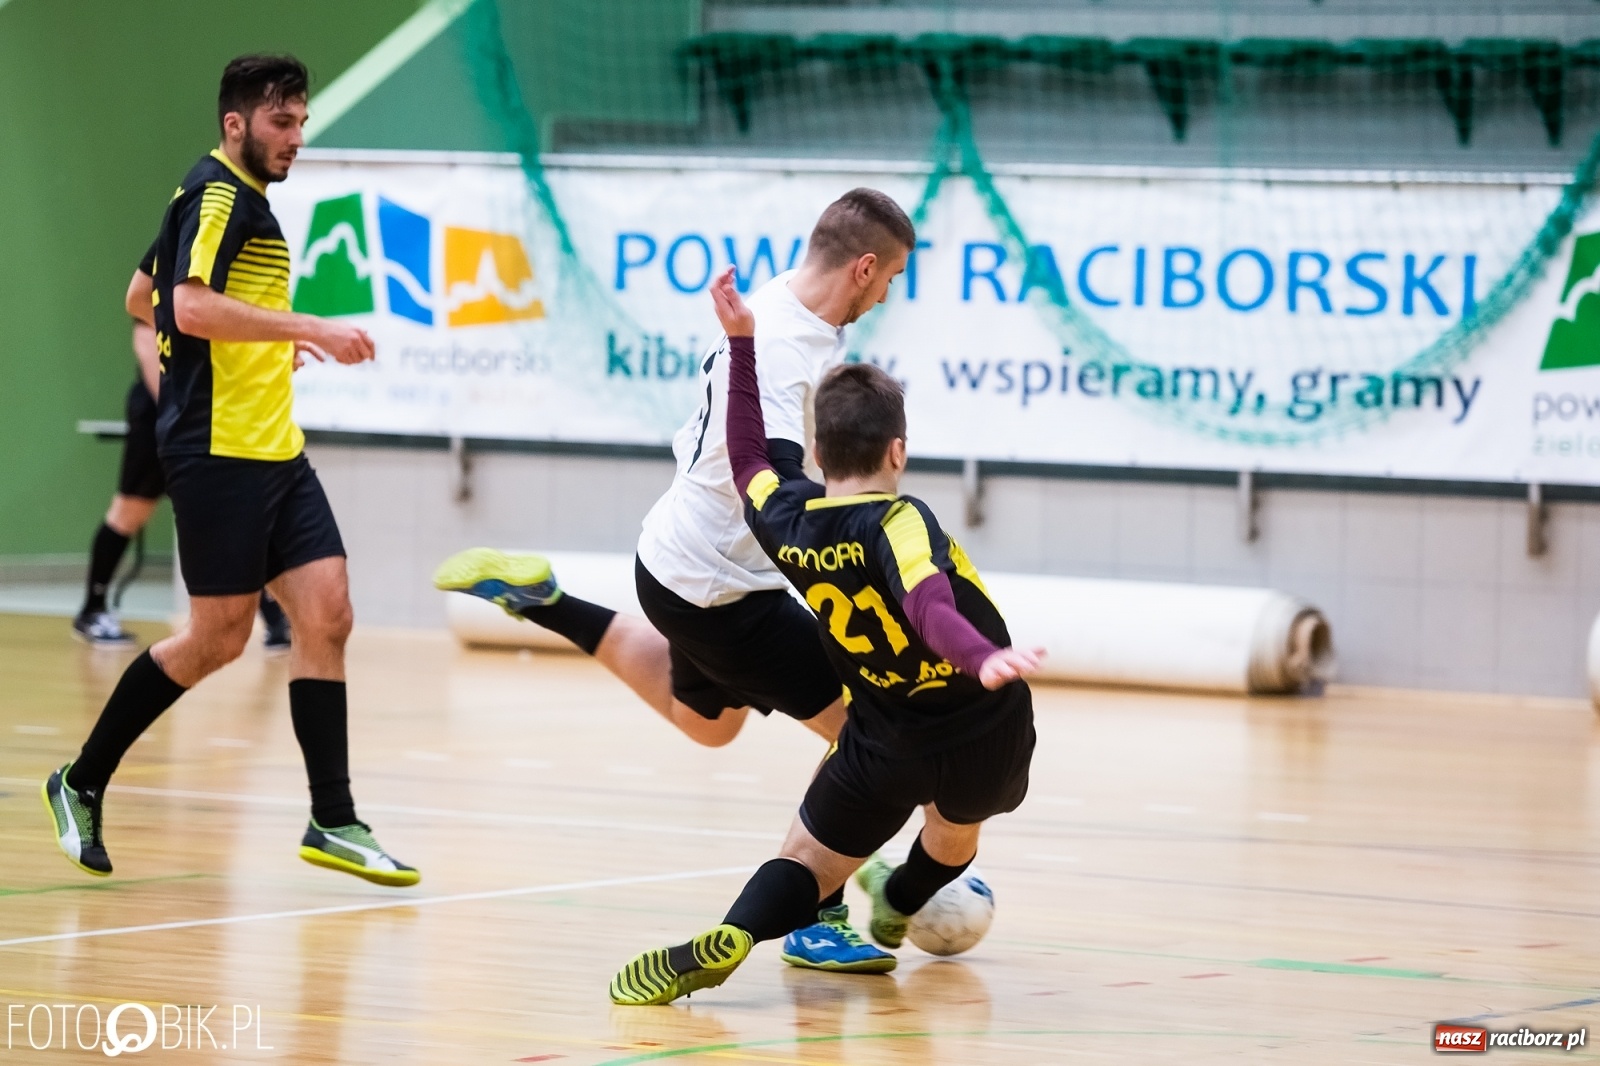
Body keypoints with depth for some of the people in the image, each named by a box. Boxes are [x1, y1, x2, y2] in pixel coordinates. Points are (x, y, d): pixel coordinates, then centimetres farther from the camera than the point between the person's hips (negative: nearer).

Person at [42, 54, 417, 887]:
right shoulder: (218, 196, -11)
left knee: (325, 612, -1)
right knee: (219, 639, -3)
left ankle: (333, 822, -2)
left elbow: (145, 296, 29)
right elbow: (191, 306, -26)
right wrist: (308, 329, -26)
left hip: (275, 450, 9)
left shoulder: (243, 200, 18)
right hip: (219, 450, -9)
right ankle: (81, 783, 12)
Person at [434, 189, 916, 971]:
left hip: (683, 552, 10)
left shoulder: (778, 306, 1)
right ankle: (818, 923, -1)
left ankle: (539, 601, 33)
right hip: (717, 589, -10)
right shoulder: (785, 347, -29)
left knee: (705, 720, 35)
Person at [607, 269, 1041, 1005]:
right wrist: (985, 660, -57)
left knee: (808, 860, 11)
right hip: (987, 734, -2)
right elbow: (930, 608, -40)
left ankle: (727, 939, -20)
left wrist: (741, 343, 17)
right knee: (955, 827, 32)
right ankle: (897, 908, 60)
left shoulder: (786, 523, -5)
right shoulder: (899, 522, -21)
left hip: (890, 747, 2)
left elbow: (747, 458, 15)